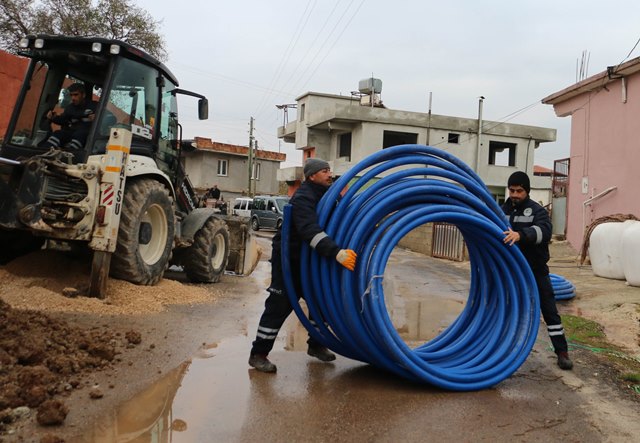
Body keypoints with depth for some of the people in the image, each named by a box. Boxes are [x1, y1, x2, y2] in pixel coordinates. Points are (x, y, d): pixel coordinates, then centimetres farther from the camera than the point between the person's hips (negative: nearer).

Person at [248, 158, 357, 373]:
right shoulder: (303, 198, -23)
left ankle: (315, 345, 29)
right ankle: (258, 354, 1)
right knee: (279, 305, -8)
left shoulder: (324, 194, 8)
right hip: (288, 259, -9)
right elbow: (311, 231, -39)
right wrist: (337, 253, -49)